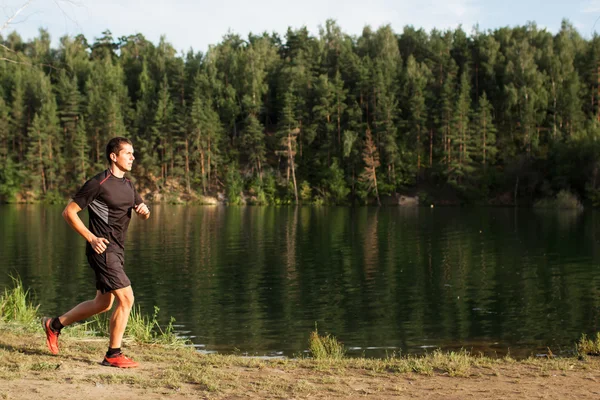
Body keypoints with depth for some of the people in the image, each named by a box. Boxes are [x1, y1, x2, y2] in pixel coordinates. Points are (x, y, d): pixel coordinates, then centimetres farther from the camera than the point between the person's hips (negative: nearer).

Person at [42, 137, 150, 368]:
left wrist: (144, 210, -3)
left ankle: (55, 325, 31)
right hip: (103, 249, -9)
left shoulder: (127, 185, 13)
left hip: (117, 251, 9)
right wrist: (91, 238, -17)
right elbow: (69, 212, -12)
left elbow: (143, 214, 22)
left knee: (103, 304, 16)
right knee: (126, 299, -12)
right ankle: (113, 355, -1)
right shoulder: (99, 183, -13)